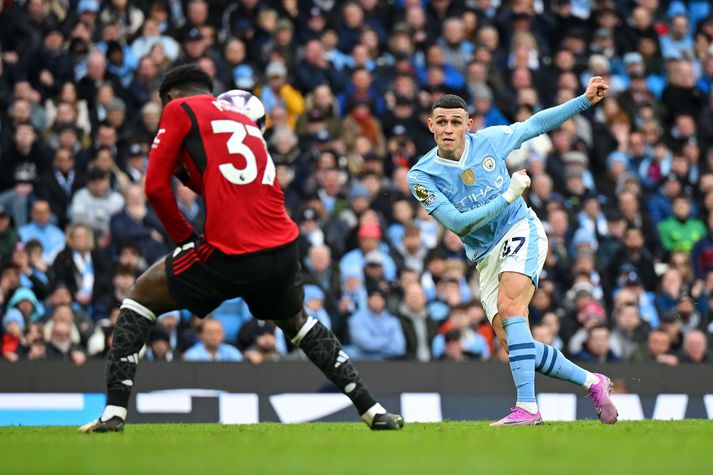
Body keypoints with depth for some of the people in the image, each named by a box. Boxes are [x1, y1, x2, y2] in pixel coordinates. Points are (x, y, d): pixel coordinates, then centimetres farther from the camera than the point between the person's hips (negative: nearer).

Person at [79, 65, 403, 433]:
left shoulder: (179, 109, 6)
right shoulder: (245, 118, 26)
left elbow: (155, 187, 1)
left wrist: (184, 238, 11)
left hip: (229, 254, -6)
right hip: (282, 247, 6)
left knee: (140, 297, 13)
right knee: (296, 322, 33)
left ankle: (114, 412, 3)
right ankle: (374, 412, 27)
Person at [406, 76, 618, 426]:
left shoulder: (488, 141, -4)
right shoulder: (421, 177, -10)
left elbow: (535, 125, 14)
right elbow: (459, 223, -16)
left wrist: (585, 100, 13)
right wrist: (508, 195, -20)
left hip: (520, 231, -3)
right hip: (485, 257, 3)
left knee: (509, 307, -28)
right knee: (512, 343, -6)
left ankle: (527, 407, -36)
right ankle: (591, 382, 13)